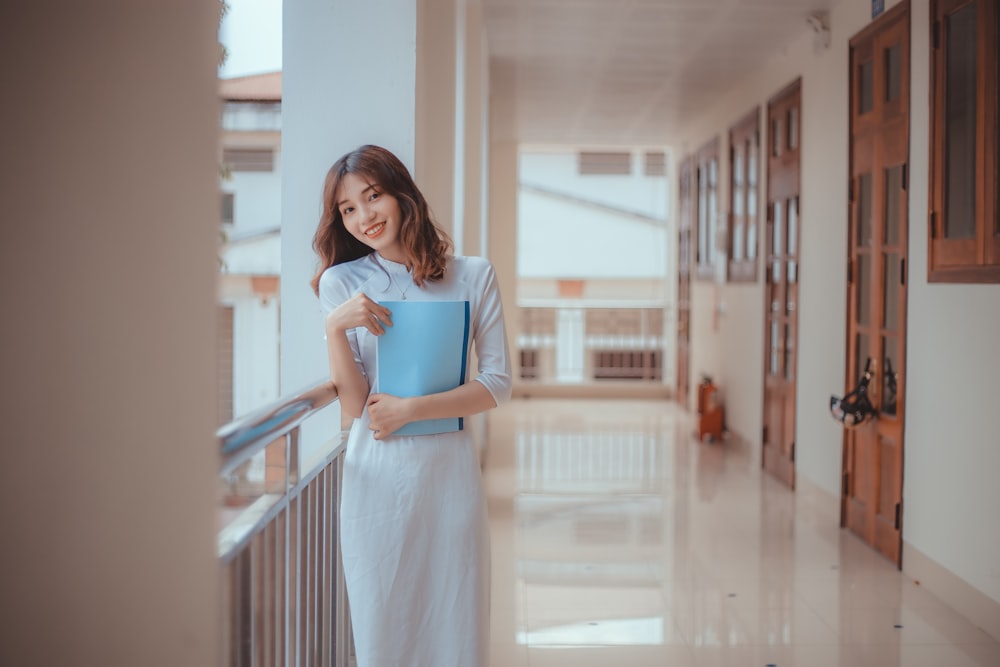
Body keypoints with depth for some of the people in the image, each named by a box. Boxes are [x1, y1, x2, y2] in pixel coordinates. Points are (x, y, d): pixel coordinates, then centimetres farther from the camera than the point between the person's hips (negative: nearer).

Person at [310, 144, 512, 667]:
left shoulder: (473, 276, 1)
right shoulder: (341, 283, 2)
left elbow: (497, 383, -2)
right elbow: (355, 404, -2)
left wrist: (412, 409, -12)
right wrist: (336, 327, -16)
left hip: (449, 468, 0)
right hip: (375, 473, 0)